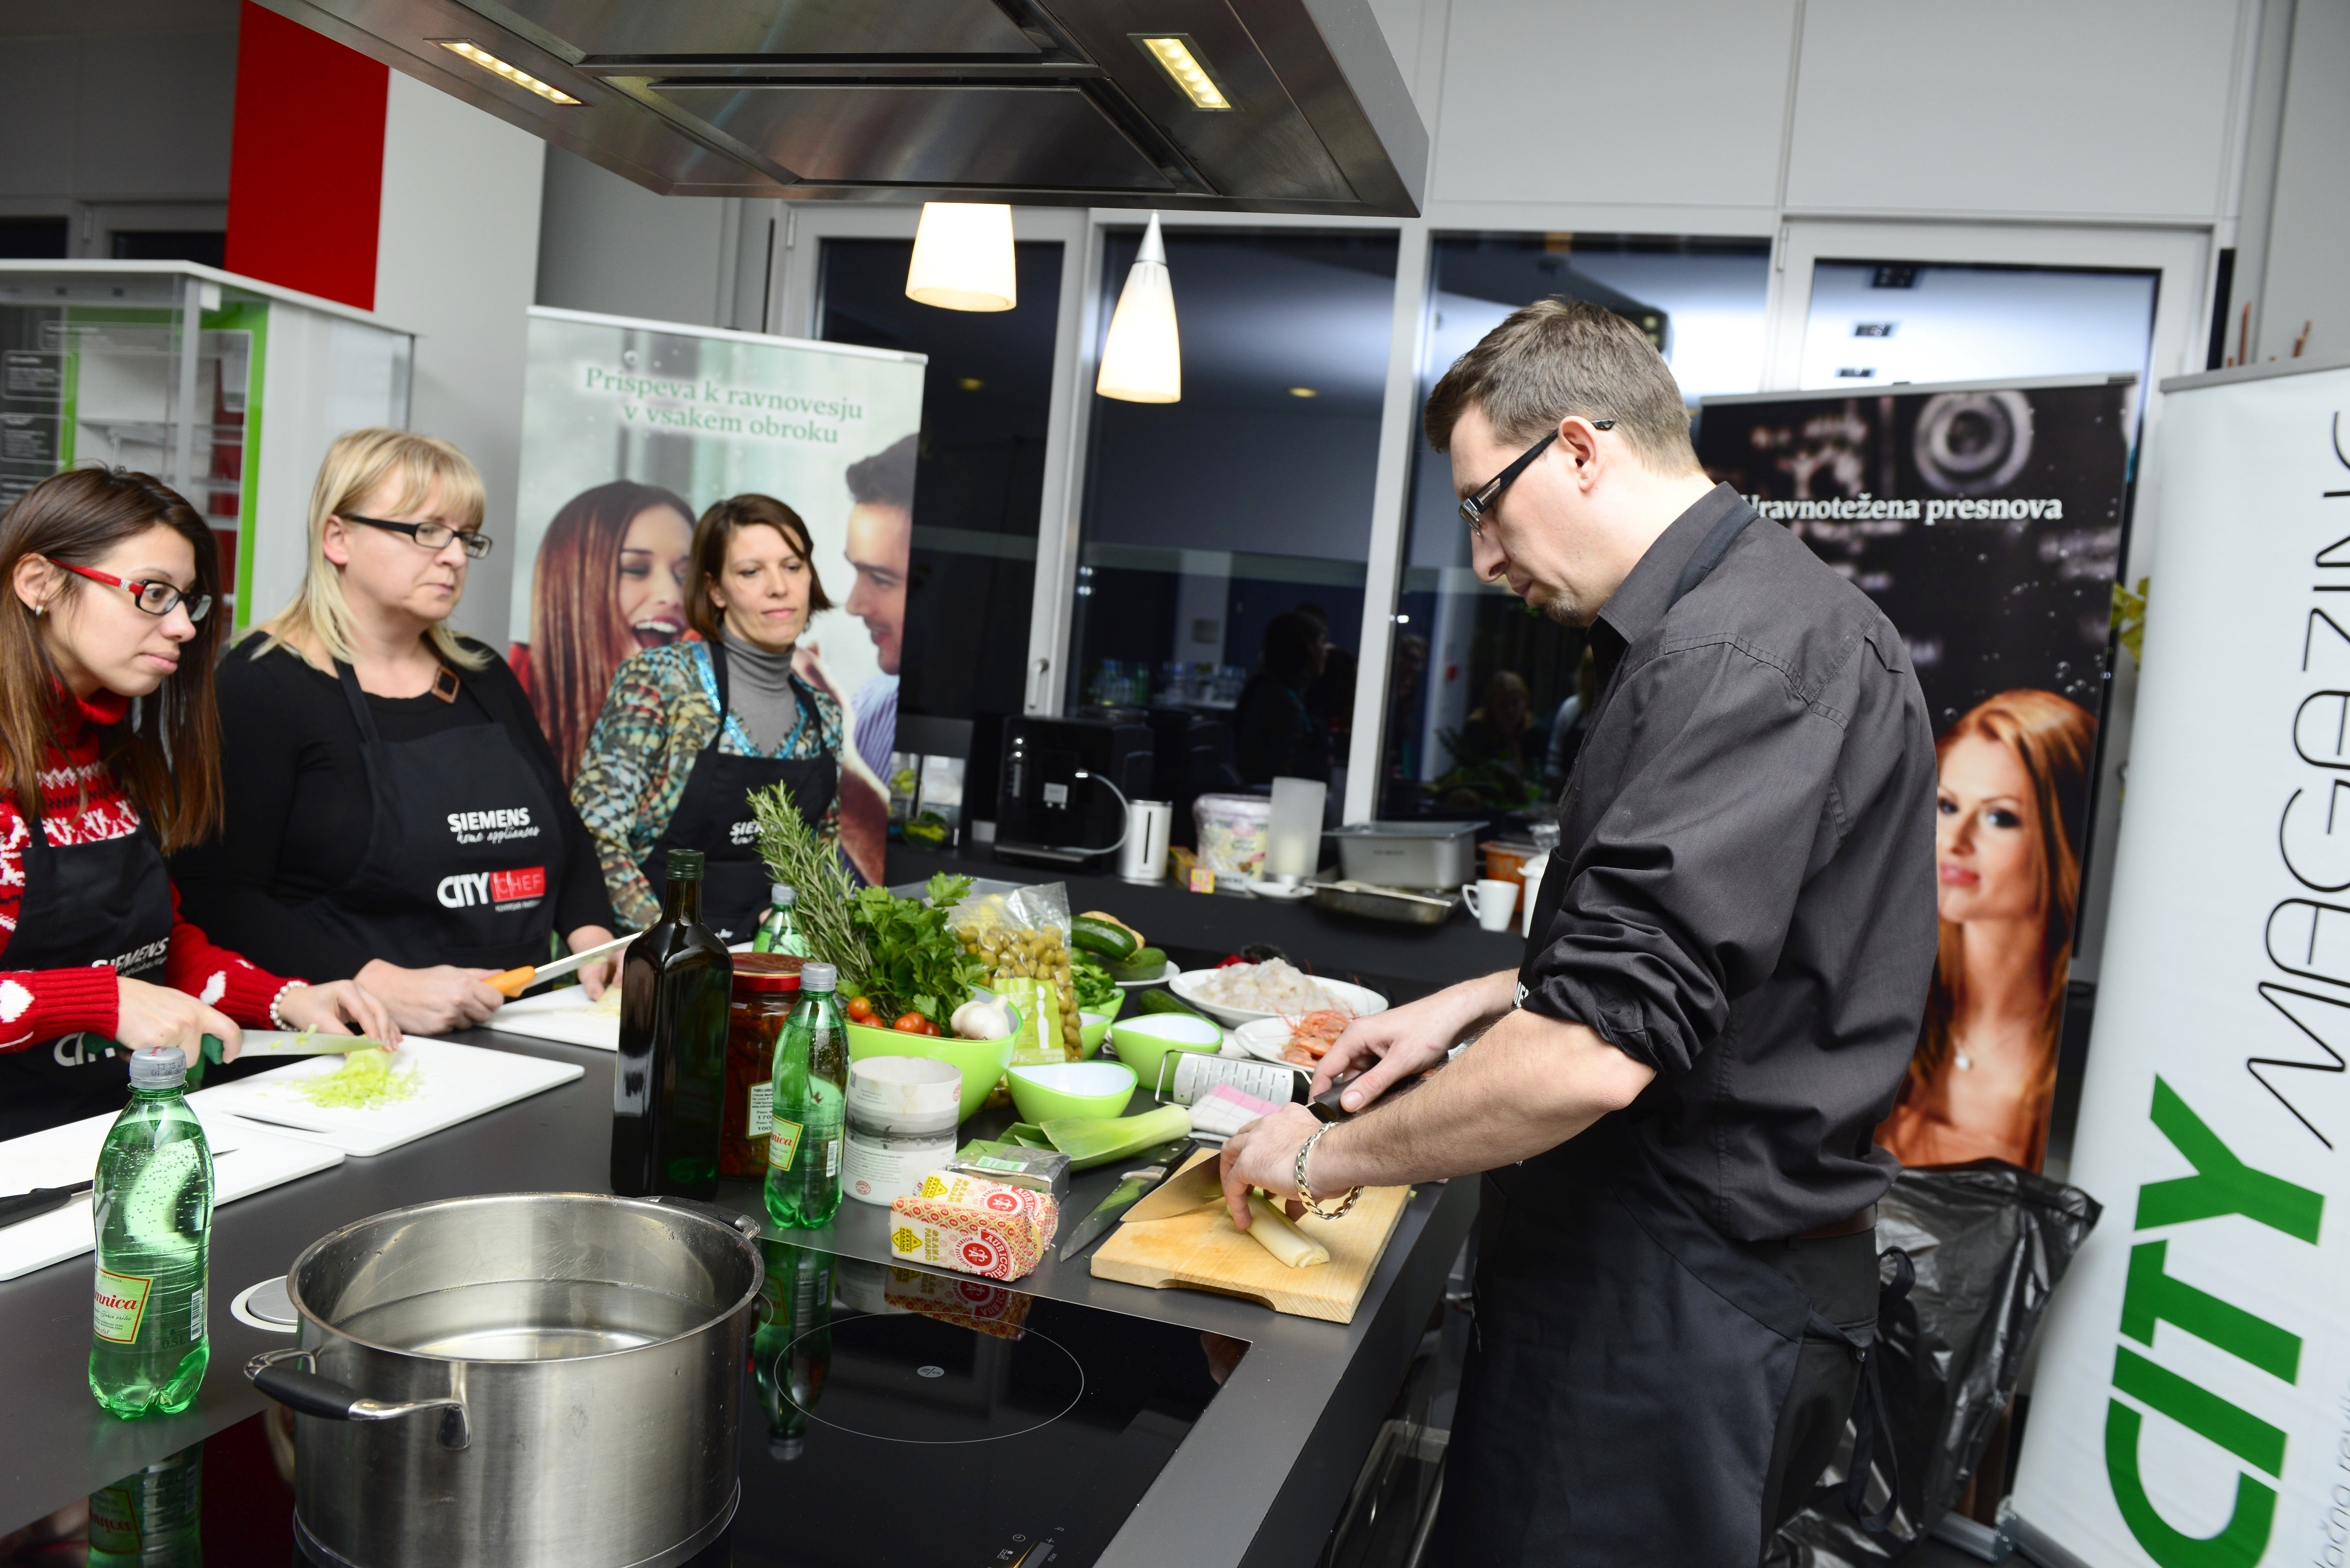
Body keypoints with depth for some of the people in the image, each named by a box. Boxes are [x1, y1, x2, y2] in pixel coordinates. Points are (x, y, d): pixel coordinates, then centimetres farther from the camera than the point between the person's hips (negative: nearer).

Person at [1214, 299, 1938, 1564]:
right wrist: (1478, 1002, 13)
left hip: (1684, 1309, -10)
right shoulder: (1749, 619, 14)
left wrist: (1330, 1155, -15)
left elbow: (1596, 1053, -28)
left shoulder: (1747, 652, -22)